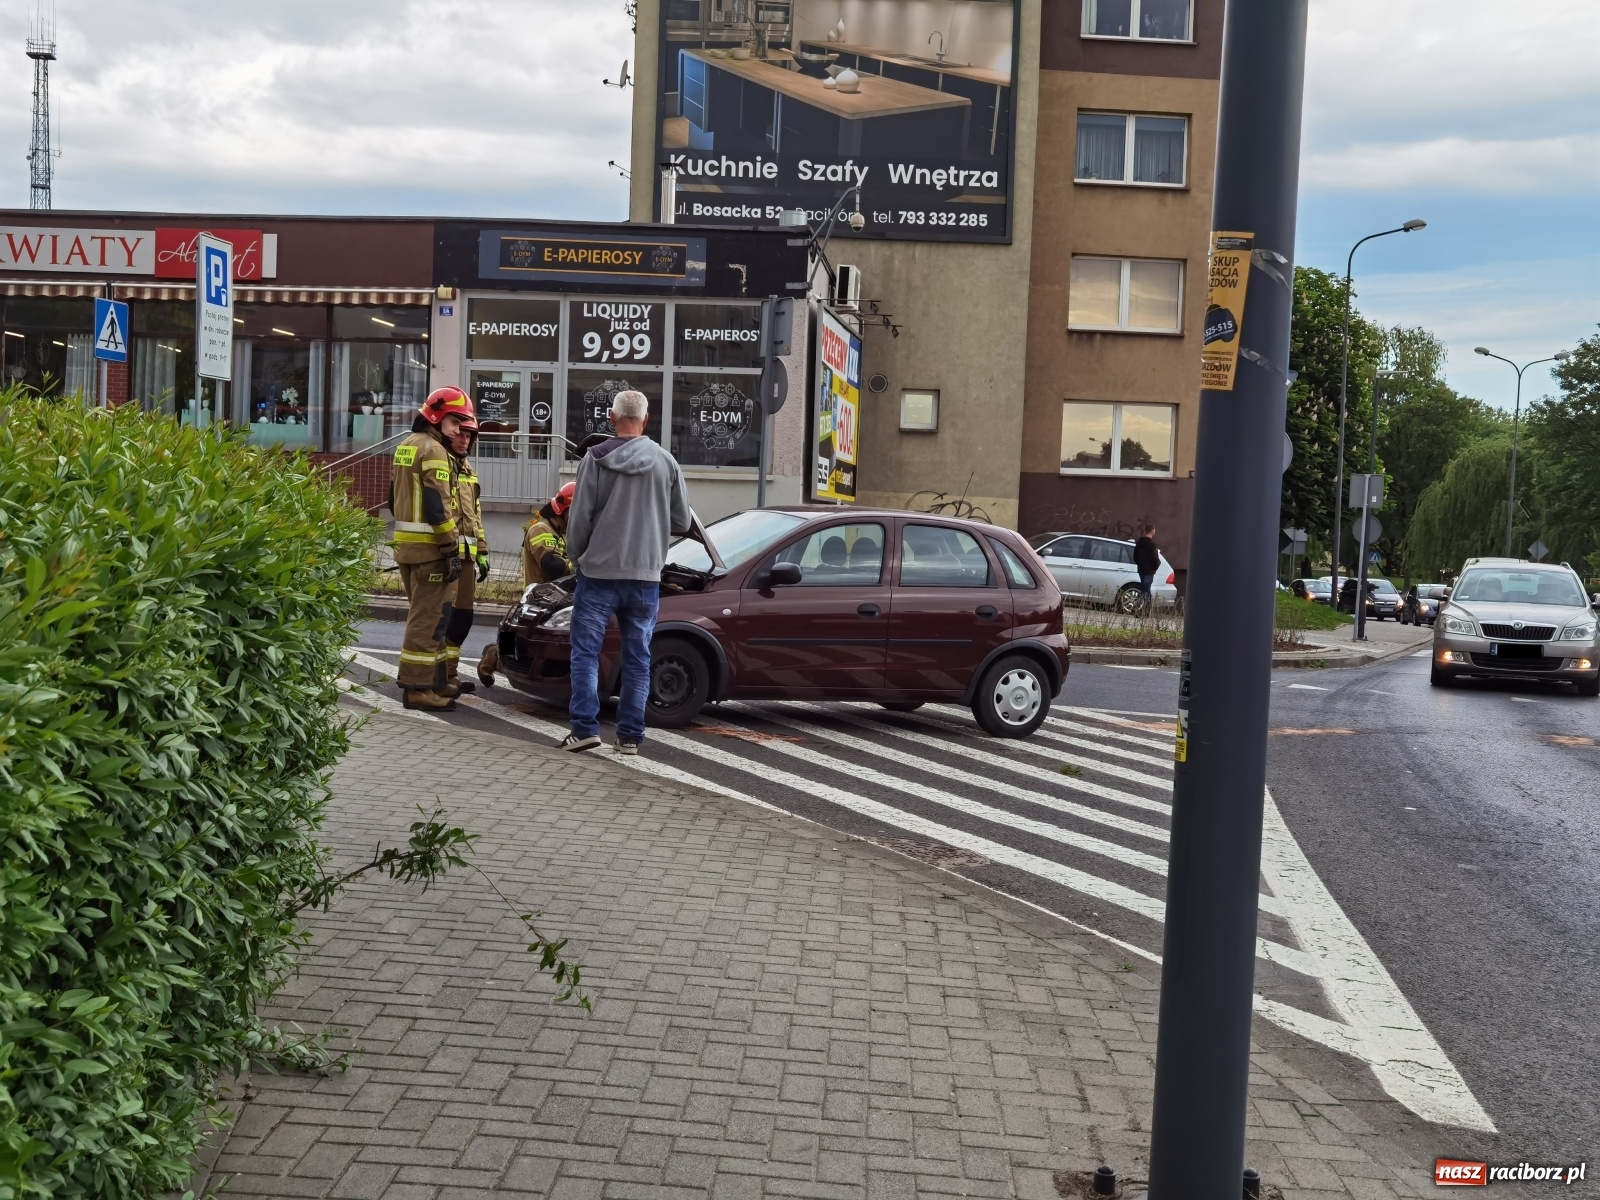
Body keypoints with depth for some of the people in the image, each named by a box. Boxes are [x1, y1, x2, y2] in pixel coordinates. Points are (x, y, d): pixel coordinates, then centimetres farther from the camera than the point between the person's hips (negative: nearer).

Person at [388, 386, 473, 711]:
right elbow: (438, 506, -20)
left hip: (406, 545, 10)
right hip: (430, 548, -10)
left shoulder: (405, 446, 18)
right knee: (429, 618, -6)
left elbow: (394, 499, 22)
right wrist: (453, 549, -19)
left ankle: (429, 679, 27)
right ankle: (419, 687, -4)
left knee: (422, 614, 18)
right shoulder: (433, 450, -13)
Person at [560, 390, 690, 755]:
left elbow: (580, 517, -5)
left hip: (599, 571, -2)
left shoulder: (596, 458, -5)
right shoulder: (666, 462, 2)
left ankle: (585, 727, -2)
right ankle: (630, 735, 10)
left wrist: (576, 555, 13)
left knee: (585, 650, 6)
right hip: (646, 574, 2)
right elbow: (682, 522, 8)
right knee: (637, 657, 9)